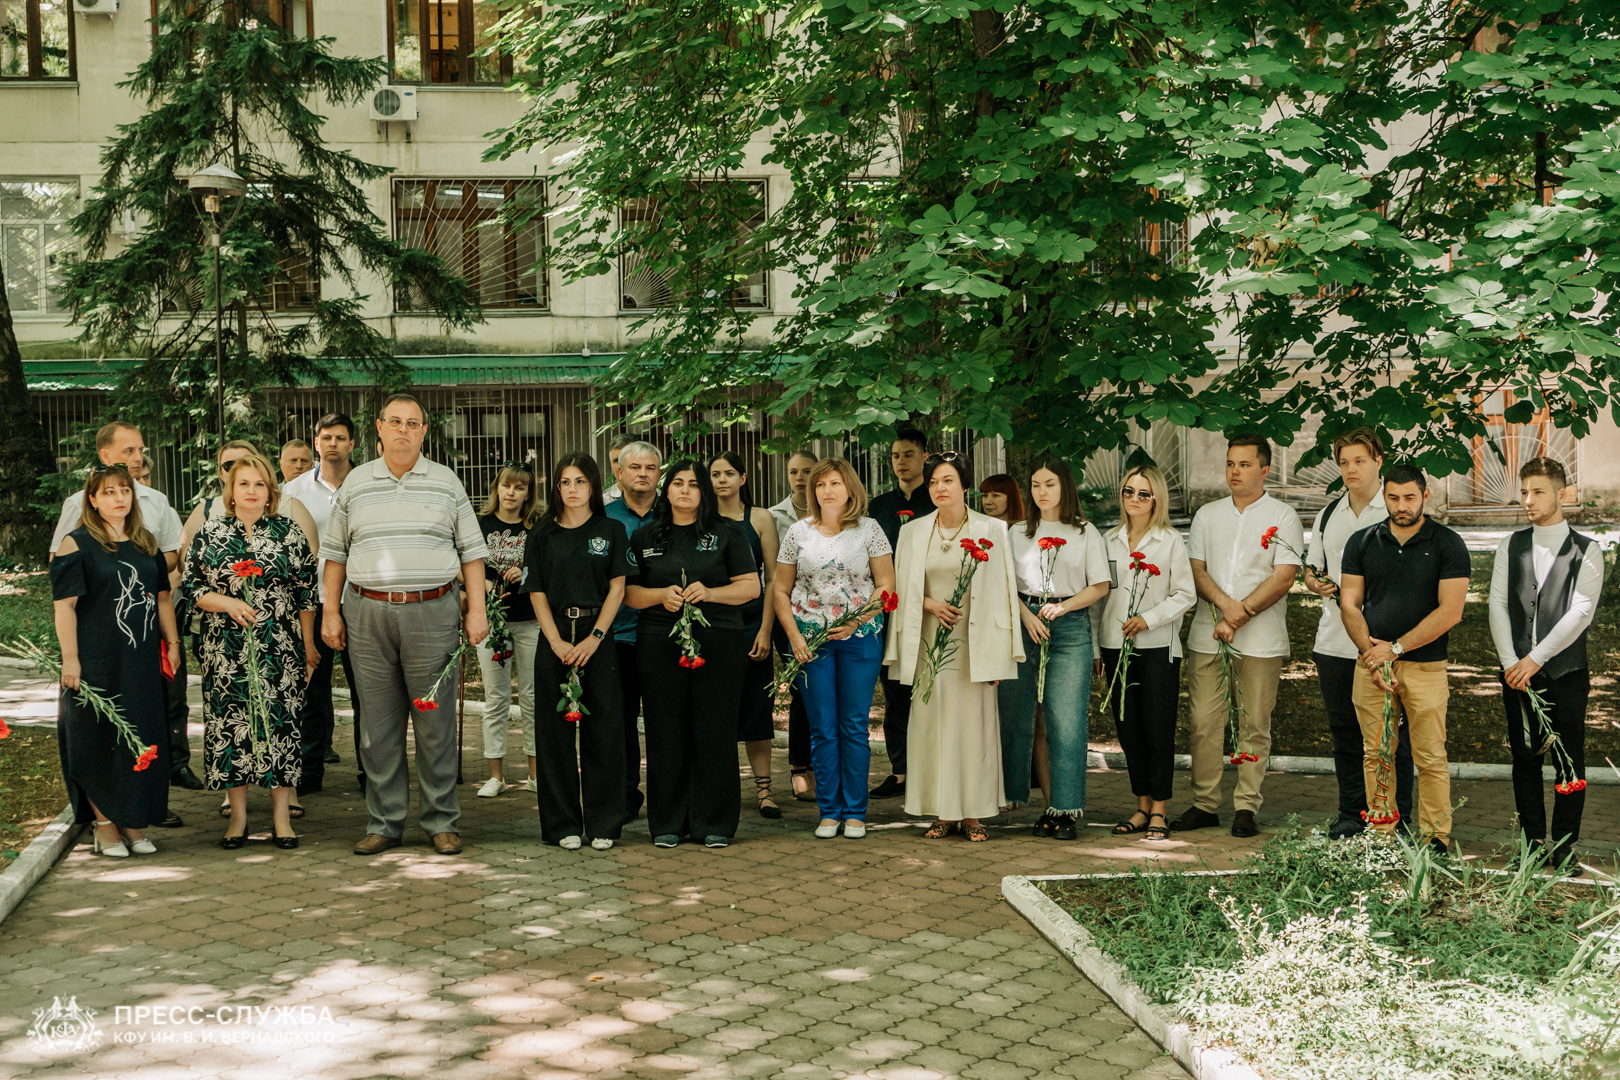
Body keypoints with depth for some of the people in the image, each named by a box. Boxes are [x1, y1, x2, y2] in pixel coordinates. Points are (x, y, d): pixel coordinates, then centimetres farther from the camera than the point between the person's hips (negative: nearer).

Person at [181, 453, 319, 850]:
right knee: (228, 724, 1)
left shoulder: (289, 532, 5)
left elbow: (306, 592, 7)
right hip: (226, 650, 1)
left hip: (280, 650, 0)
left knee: (280, 722, -1)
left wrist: (309, 644, 5)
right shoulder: (210, 535, 6)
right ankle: (238, 817, 12)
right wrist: (228, 604, -11)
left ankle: (281, 816, 7)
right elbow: (190, 586, 5)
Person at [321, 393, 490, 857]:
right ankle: (384, 823, 14)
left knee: (436, 722, 0)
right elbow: (335, 552, 14)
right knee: (378, 722, 5)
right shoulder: (355, 484, 11)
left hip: (432, 612, -1)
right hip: (368, 613, 1)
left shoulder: (446, 482, 8)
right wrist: (331, 610, 7)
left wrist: (476, 609, 0)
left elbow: (471, 550, 8)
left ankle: (442, 822, 9)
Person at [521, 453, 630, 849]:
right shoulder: (542, 535, 8)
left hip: (599, 641, -1)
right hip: (555, 641, 1)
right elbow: (537, 594, 4)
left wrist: (594, 638, -11)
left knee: (603, 731, -1)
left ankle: (603, 824, 7)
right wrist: (557, 642, -9)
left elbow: (617, 588, 0)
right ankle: (563, 824, 10)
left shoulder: (611, 531, 6)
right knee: (556, 731, 2)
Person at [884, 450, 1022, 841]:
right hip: (930, 640, 2)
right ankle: (943, 813, 8)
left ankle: (972, 813, 5)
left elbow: (1001, 592, -1)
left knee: (975, 724, -1)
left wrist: (999, 654, -6)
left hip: (974, 643, -2)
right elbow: (902, 590, 13)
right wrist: (930, 604, -8)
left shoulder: (991, 530, 1)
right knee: (933, 724, 1)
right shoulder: (913, 532, 8)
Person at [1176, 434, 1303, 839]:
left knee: (1255, 725, 0)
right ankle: (1204, 804, 9)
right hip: (1207, 635, 3)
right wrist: (1224, 603, -11)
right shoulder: (1207, 514, 14)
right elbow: (1195, 569, 7)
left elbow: (1284, 576, -6)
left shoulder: (1282, 516, 2)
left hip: (1261, 639, -3)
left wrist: (1241, 614, -13)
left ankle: (1246, 808, 6)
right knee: (1204, 721, 0)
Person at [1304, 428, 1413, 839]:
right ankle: (1351, 813, 22)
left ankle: (1397, 817, 9)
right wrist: (1314, 582, -1)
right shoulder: (1327, 515, 15)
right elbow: (1310, 566, 23)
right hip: (1335, 642, 5)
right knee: (1344, 732, 11)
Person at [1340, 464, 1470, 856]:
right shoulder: (1362, 543, 9)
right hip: (1371, 663, 3)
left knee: (1430, 758, -2)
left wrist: (1395, 648, -10)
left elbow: (1450, 612, -8)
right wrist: (1370, 651, -8)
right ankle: (1380, 835, 12)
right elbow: (1350, 604, 6)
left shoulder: (1447, 545, -1)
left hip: (1425, 665, -3)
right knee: (1375, 755, 4)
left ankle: (1436, 838, 8)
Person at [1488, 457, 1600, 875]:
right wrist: (1511, 664, -8)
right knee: (1525, 760, 7)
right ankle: (1532, 845, 16)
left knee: (1569, 764, 1)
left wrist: (1535, 659, -14)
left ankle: (1564, 851, 8)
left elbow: (1580, 613, -9)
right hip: (1517, 673, 3)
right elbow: (1498, 606, 3)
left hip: (1565, 672, -3)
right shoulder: (1511, 547, 9)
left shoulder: (1586, 552, 0)